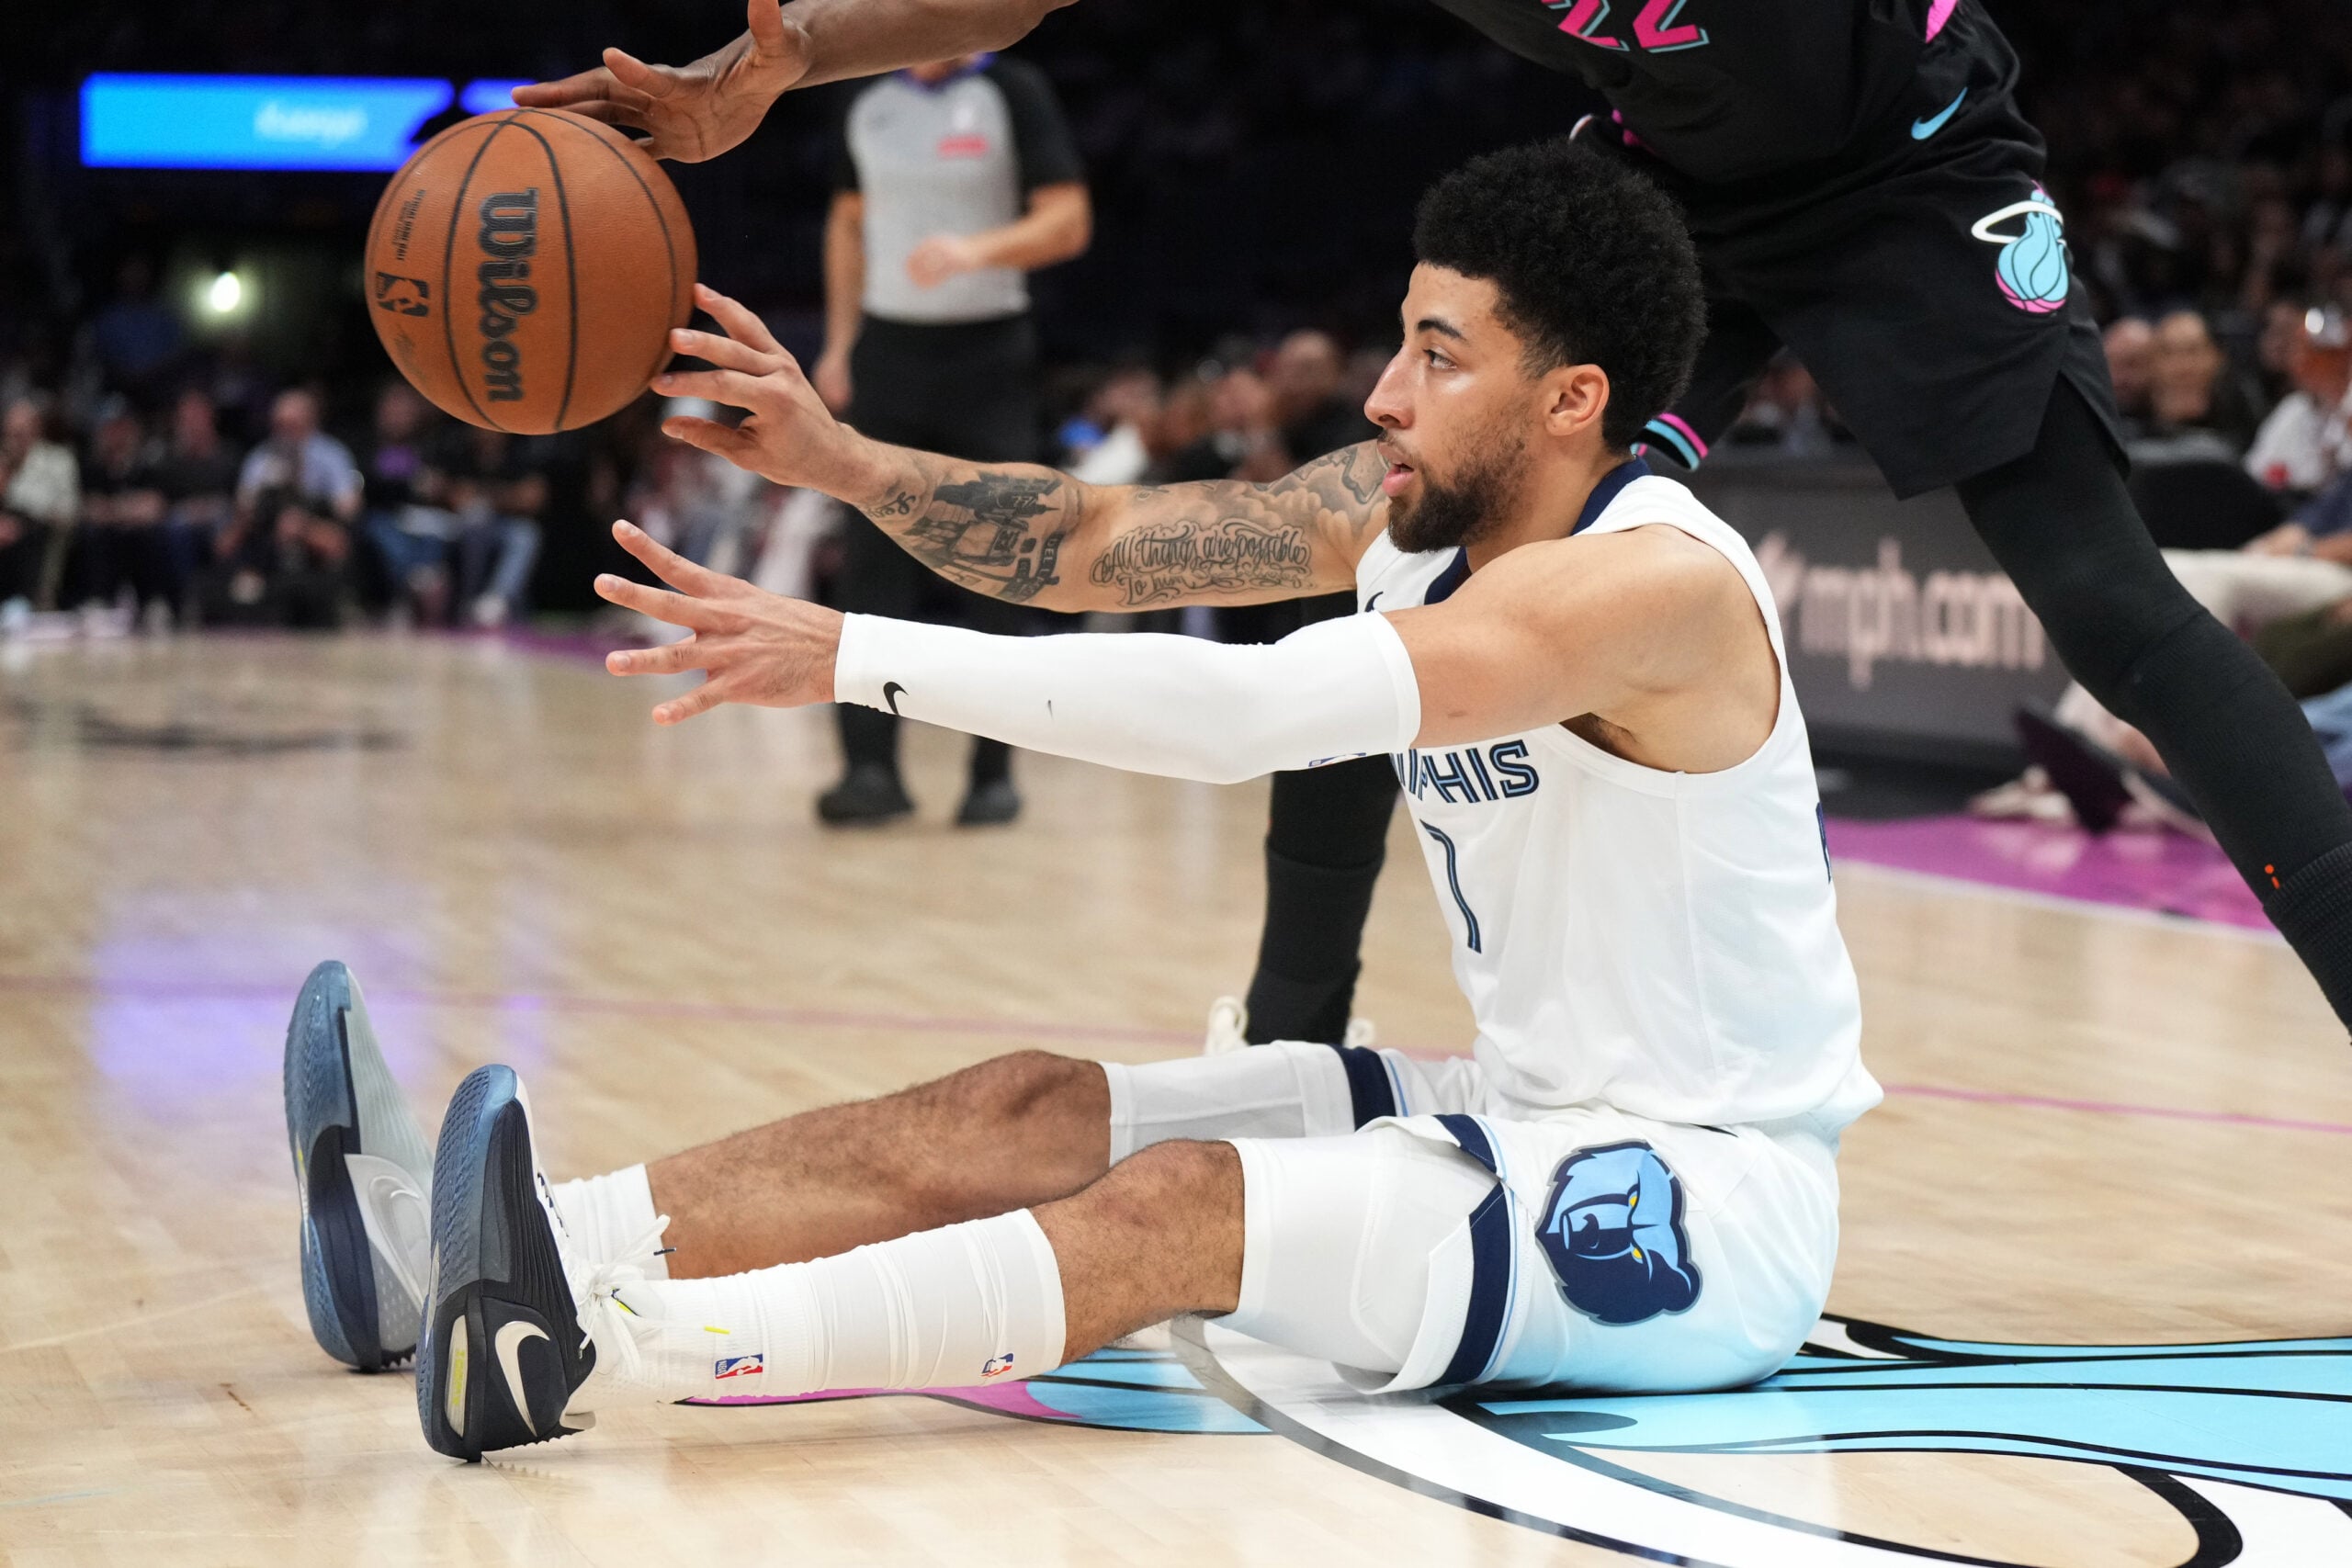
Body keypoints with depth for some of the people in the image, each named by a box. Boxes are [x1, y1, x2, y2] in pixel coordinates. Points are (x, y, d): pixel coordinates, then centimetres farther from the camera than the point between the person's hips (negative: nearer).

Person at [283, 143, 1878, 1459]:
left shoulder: (1656, 581, -24)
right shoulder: (1414, 507, 4)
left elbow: (1248, 707, -33)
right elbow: (1098, 541, 5)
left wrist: (853, 657, -33)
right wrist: (843, 461, -11)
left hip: (1705, 1203, -9)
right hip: (1527, 1115, 9)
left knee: (1184, 1202, -28)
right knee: (1026, 1117, -4)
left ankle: (596, 1347, -45)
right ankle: (457, 1245, -13)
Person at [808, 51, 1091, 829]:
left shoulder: (1012, 93, -5)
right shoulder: (872, 102, 9)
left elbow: (1068, 221, -11)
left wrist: (978, 249, -28)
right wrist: (839, 342, 11)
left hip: (988, 355, -4)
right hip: (890, 348, 4)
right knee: (872, 559, -5)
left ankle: (993, 772, 8)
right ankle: (872, 765, -6)